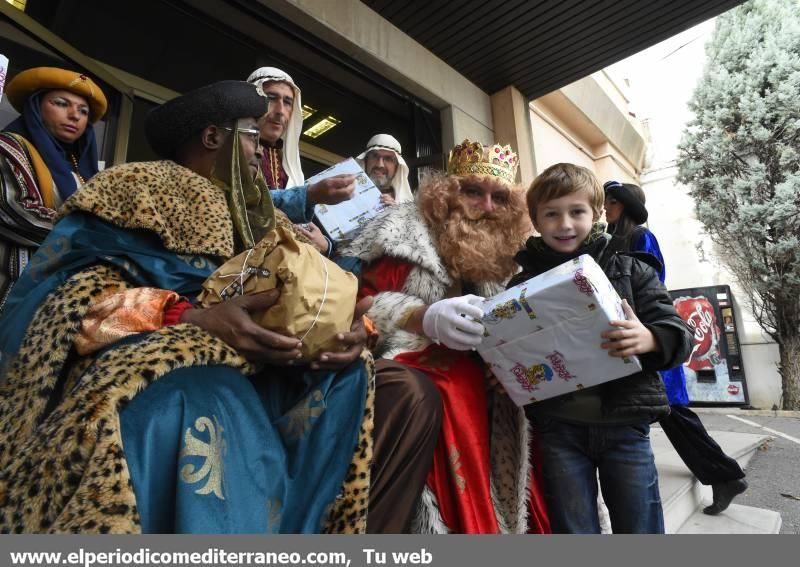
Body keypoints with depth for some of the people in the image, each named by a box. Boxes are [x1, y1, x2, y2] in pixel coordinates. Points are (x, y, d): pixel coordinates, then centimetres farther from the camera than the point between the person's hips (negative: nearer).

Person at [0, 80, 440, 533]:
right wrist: (191, 320, -23)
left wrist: (349, 327, -10)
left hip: (260, 382, 6)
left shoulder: (264, 218, 22)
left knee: (411, 396, -10)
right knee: (204, 418, -41)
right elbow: (73, 293, -8)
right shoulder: (141, 187, 7)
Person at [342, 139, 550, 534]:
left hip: (484, 382, 6)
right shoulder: (407, 227, -1)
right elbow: (356, 298, -11)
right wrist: (426, 318, -27)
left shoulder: (498, 252, 17)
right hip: (419, 374, -5)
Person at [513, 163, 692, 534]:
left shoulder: (629, 268, 3)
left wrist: (649, 339, -21)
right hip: (558, 428, 1)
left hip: (624, 421, 0)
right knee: (573, 531, 13)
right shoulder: (522, 284, 3)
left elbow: (678, 333, 0)